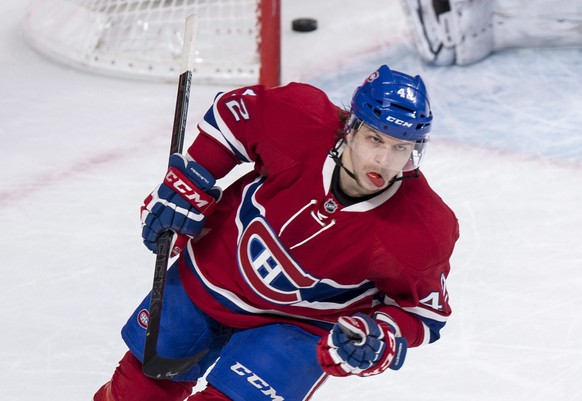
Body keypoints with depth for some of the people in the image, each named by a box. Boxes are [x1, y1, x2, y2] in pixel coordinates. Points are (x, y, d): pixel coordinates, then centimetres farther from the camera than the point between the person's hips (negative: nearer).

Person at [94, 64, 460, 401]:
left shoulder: (421, 231, -30)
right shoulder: (301, 121, -29)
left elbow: (422, 308, -13)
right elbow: (235, 110, -8)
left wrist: (380, 340, -31)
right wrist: (188, 183, -11)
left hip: (298, 324, -2)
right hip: (214, 273, 3)